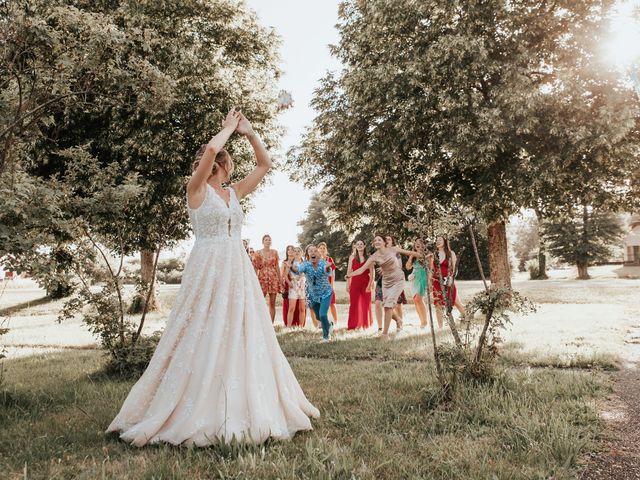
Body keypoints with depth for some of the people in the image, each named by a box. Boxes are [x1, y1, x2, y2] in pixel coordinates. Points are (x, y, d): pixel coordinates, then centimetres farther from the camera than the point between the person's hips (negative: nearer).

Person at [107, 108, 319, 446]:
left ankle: (242, 410, 19)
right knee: (203, 341, -4)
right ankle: (195, 414, 7)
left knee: (242, 338, 8)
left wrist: (249, 133, 11)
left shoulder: (234, 192, 14)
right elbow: (212, 148, -21)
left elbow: (265, 165, 20)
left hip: (238, 271, 7)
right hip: (208, 270, -7)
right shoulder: (197, 189, -4)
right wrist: (229, 127, -3)